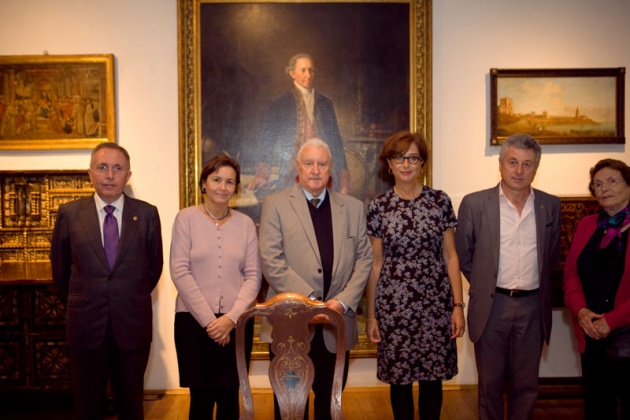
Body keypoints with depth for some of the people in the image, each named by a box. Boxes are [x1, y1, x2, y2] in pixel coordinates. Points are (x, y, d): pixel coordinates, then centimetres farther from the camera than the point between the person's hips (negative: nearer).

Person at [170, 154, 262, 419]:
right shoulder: (186, 218, -1)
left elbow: (253, 276, 2)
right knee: (202, 397, 4)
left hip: (236, 323, 2)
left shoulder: (245, 223, 5)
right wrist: (208, 320, -11)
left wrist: (231, 318, -10)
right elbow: (180, 272, -7)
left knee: (229, 397, 8)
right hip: (194, 320, -2)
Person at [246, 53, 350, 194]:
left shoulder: (326, 103, 17)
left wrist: (343, 177, 11)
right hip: (292, 177, -2)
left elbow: (336, 140, 18)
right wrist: (262, 173, -12)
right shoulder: (280, 104, 8)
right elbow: (268, 140, 2)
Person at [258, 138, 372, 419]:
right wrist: (309, 301, -16)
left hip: (337, 324, 3)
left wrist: (343, 302, -9)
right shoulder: (275, 204, -1)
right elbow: (271, 260, -9)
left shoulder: (353, 207, 9)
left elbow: (364, 259, 5)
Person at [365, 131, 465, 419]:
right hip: (394, 304, 0)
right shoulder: (379, 207, 0)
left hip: (435, 303, 0)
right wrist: (371, 315, 3)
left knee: (432, 378, 10)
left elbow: (450, 256, 3)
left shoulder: (440, 201, 1)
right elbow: (375, 263, 3)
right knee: (399, 378, 10)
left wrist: (458, 305, -1)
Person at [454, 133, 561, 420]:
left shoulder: (550, 205, 2)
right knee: (490, 384, 11)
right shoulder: (475, 204, -6)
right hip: (491, 306, -2)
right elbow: (462, 254, 2)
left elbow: (553, 255, 14)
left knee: (526, 385, 12)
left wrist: (538, 284, 10)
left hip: (533, 306, 2)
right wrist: (485, 284, 6)